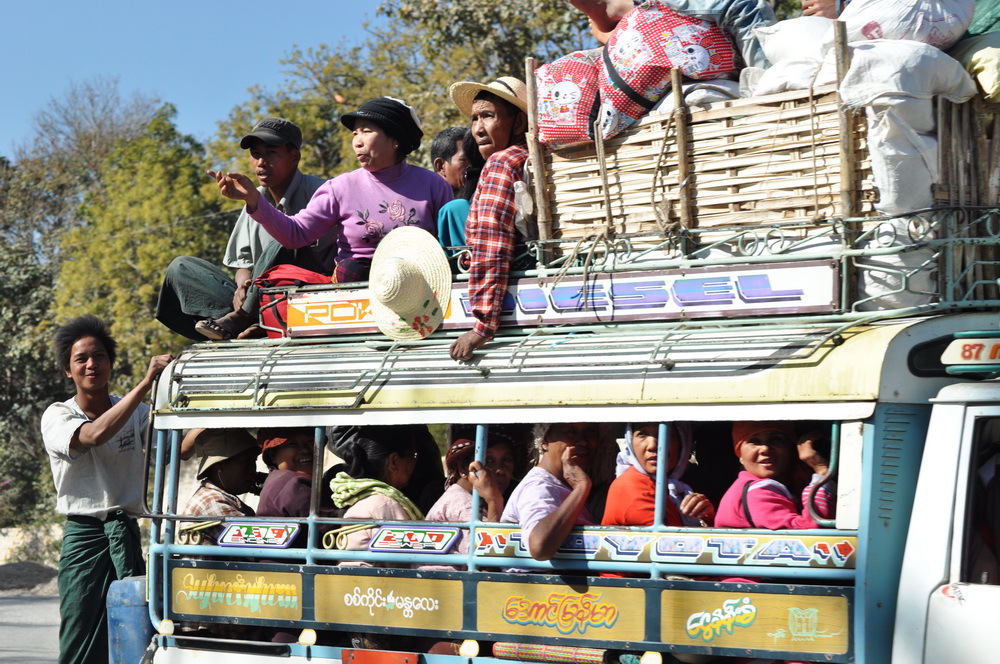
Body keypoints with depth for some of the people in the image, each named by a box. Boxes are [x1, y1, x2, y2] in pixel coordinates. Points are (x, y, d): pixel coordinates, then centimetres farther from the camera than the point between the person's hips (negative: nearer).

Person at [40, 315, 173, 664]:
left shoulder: (136, 413, 10)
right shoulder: (57, 417, -2)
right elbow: (95, 434, -23)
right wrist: (145, 383, -27)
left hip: (127, 533, 3)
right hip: (84, 535, -2)